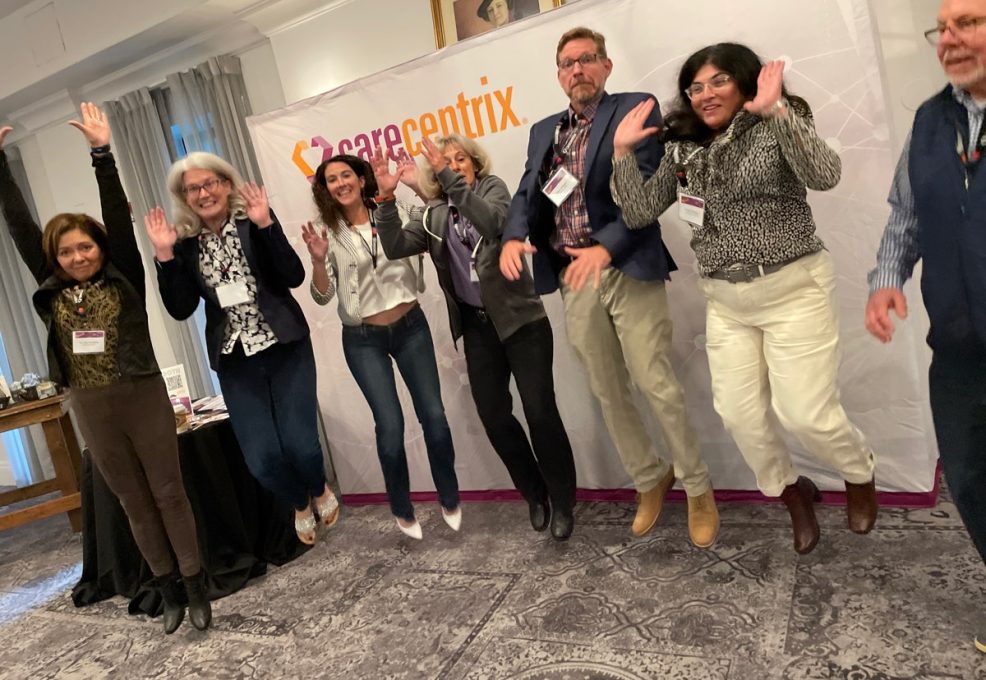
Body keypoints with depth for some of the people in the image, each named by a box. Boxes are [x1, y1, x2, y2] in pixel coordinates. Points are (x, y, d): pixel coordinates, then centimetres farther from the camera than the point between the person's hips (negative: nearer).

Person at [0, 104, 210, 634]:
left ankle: (197, 590, 15)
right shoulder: (51, 291, 4)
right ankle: (169, 593, 24)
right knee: (135, 503, 12)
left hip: (144, 398, -3)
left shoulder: (124, 279, -4)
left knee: (169, 494, 5)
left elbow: (118, 215, -12)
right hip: (92, 410, 4)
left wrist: (101, 151, -17)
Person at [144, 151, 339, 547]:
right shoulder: (186, 243, 4)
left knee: (300, 444, -7)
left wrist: (265, 224, -20)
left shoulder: (254, 221, -2)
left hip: (285, 348, -2)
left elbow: (294, 277, -13)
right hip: (235, 362, 2)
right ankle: (300, 504, 30)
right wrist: (165, 255, -11)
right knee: (262, 459, -4)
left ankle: (320, 490, 30)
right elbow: (180, 309, -3)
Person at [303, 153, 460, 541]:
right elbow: (323, 296, -6)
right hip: (363, 340, -1)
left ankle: (450, 500, 21)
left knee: (433, 414, 0)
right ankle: (402, 511, 16)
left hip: (410, 327, 1)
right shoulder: (328, 233, -2)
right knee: (390, 425, -7)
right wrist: (318, 260, -25)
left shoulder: (393, 213, 2)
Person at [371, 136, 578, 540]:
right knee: (494, 416, 4)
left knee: (540, 411, -7)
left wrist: (452, 180, -29)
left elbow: (494, 223, -23)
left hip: (520, 319, -4)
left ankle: (562, 502, 12)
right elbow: (395, 248, -4)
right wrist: (386, 198, -14)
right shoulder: (434, 215, 10)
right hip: (477, 325, 4)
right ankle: (535, 494, 25)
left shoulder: (493, 188, 0)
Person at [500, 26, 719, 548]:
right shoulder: (544, 131, 18)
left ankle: (697, 488, 16)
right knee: (607, 392, 11)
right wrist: (513, 236, -14)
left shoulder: (635, 110, 1)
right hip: (572, 277, 5)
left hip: (627, 268, -5)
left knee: (655, 382, -5)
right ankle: (650, 481, 30)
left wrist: (606, 247, -26)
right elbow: (527, 192, 8)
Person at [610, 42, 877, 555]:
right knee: (738, 413, 4)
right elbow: (638, 214, 3)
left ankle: (860, 476, 30)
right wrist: (622, 151, -5)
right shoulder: (683, 150, 8)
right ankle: (792, 493, 31)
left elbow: (825, 175, -25)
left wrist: (776, 109, -29)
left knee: (805, 413, -5)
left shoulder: (775, 130, -5)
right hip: (725, 302, 5)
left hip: (794, 290, -4)